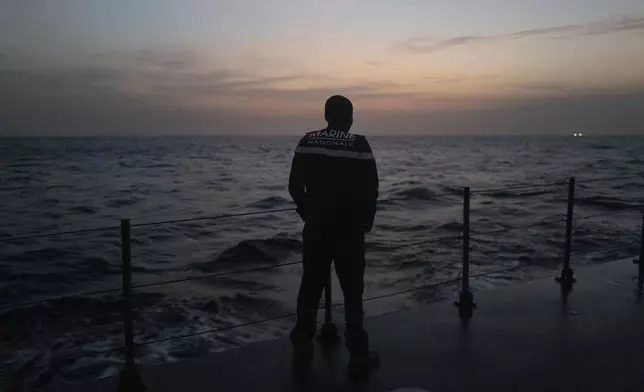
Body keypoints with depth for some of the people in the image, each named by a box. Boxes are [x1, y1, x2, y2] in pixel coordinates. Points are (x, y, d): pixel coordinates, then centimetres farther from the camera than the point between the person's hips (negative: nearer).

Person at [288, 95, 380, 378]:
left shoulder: (307, 142, 1)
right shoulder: (359, 145, -9)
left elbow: (295, 186, 3)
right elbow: (370, 189, -10)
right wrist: (366, 221, 5)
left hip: (316, 228, 3)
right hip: (349, 230, -3)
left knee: (310, 288, 12)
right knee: (352, 292, 6)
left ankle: (302, 352, 21)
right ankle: (358, 357, 14)